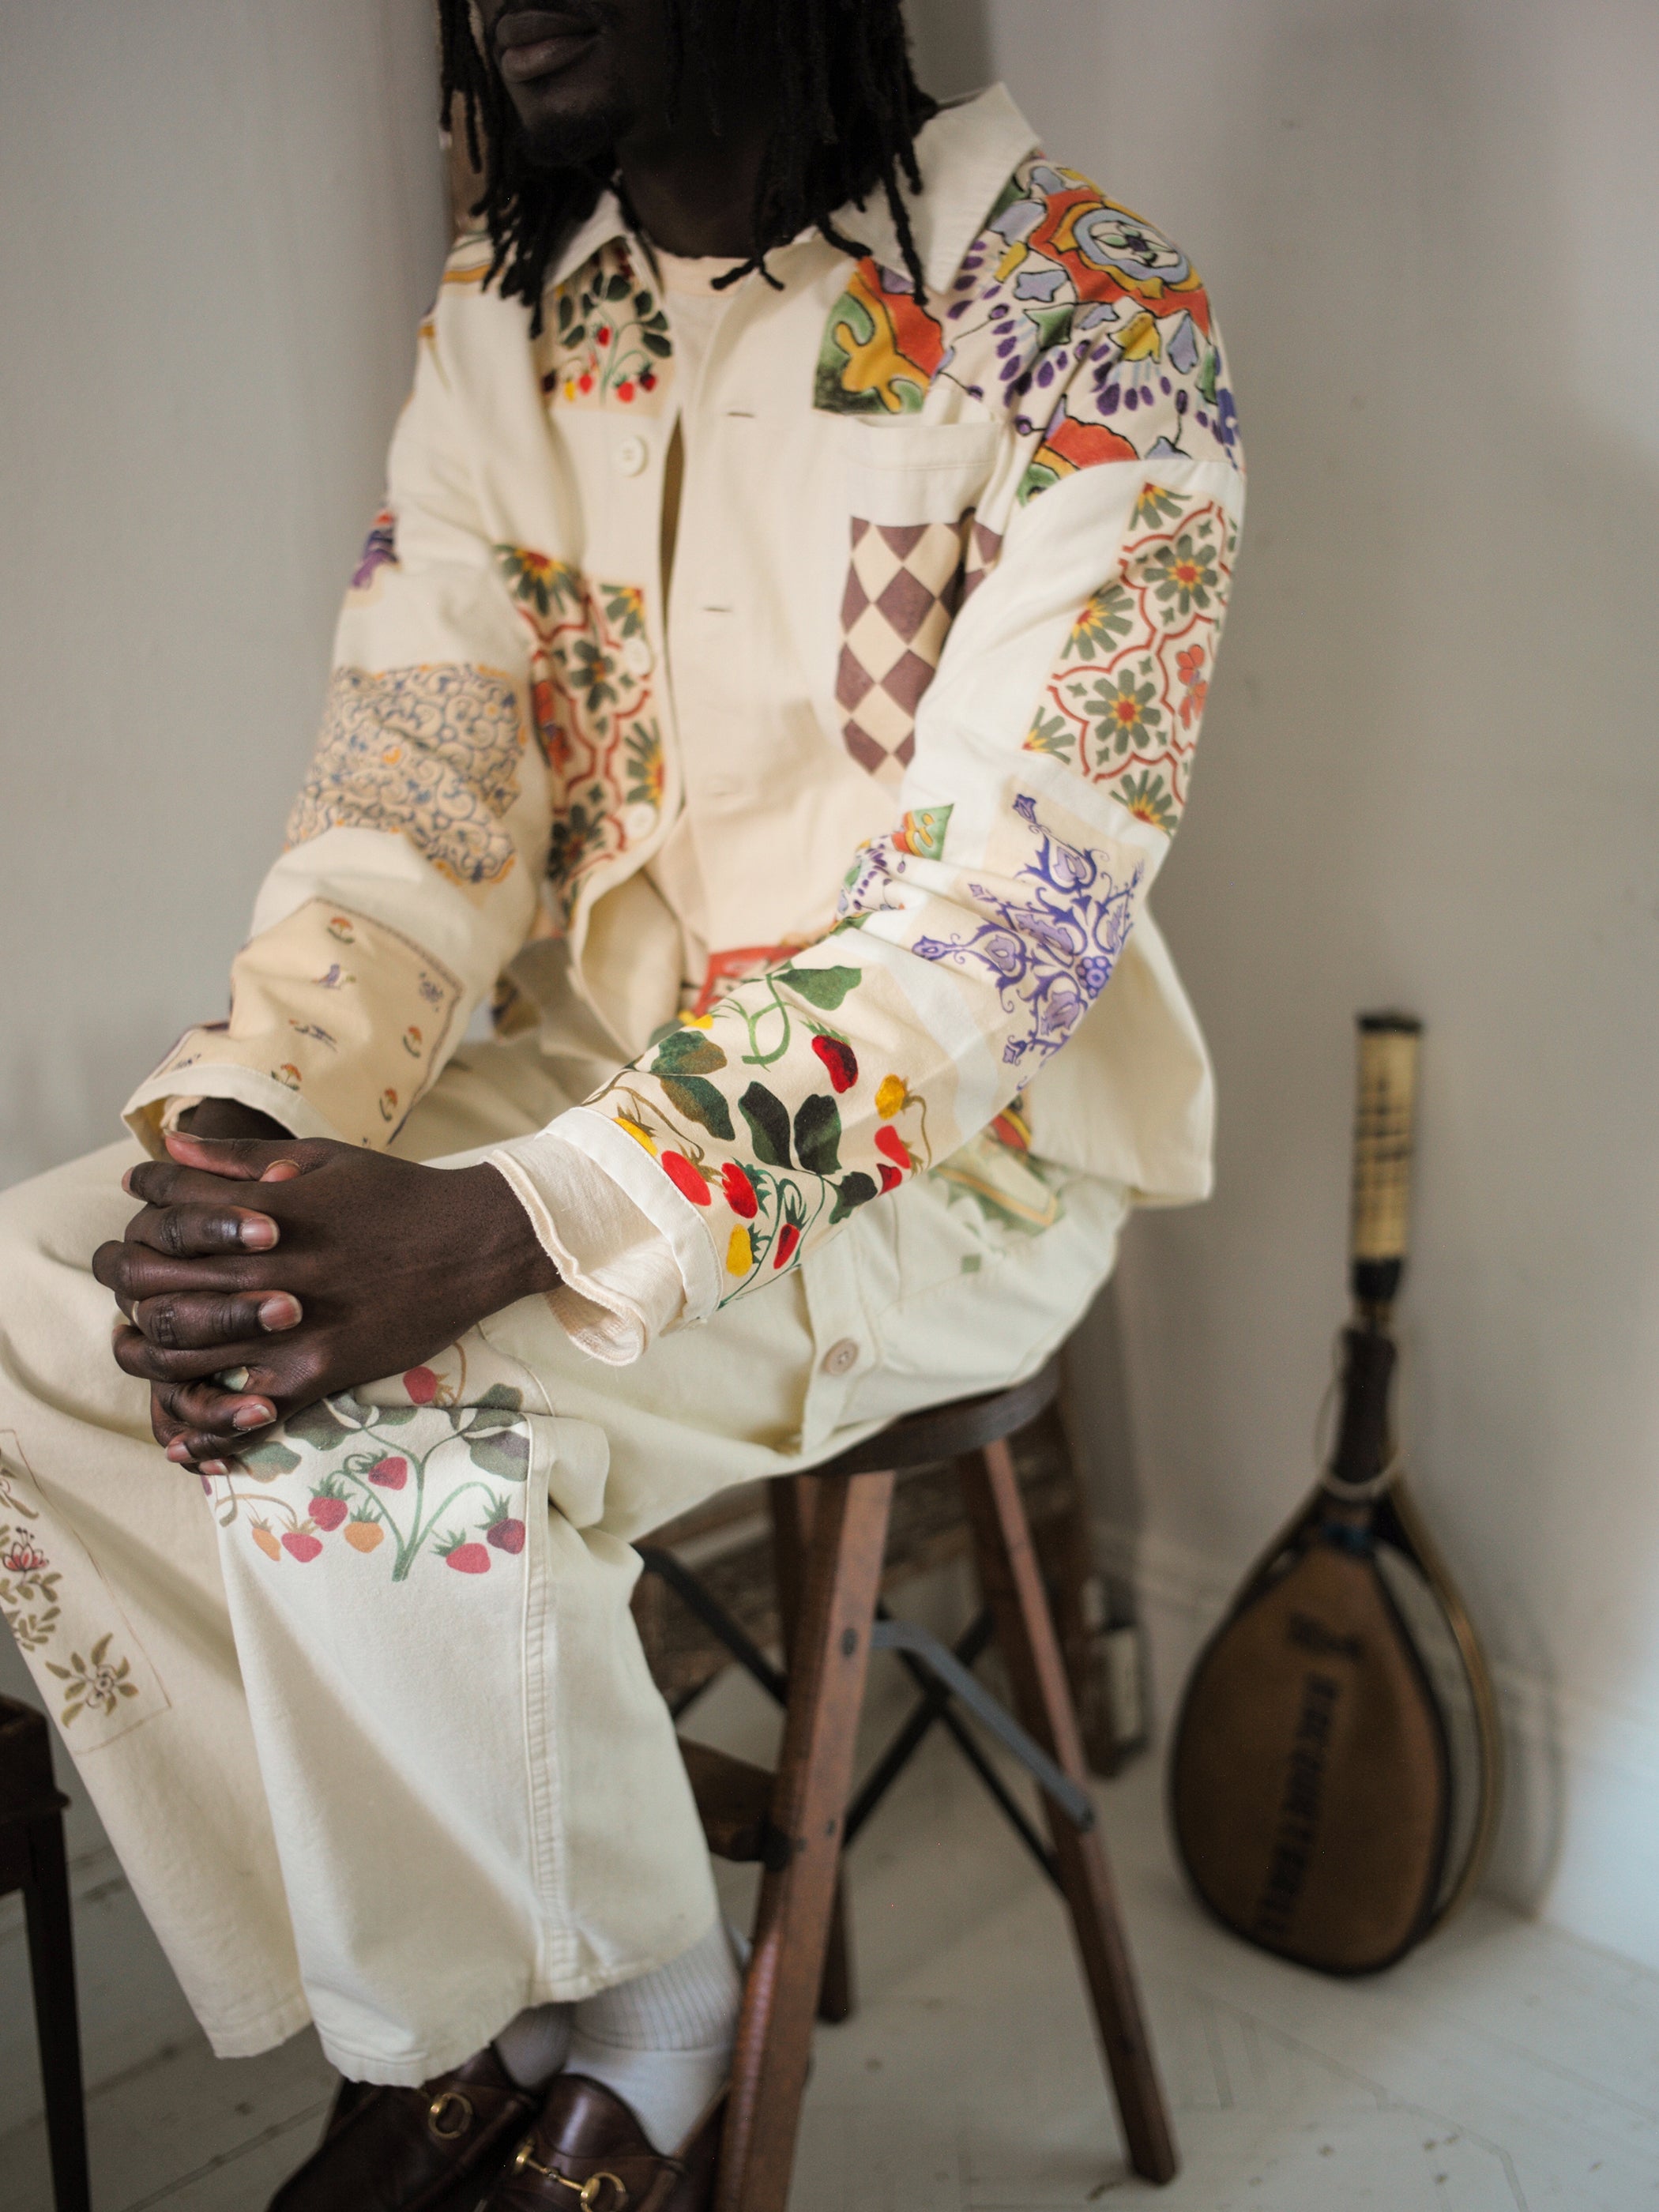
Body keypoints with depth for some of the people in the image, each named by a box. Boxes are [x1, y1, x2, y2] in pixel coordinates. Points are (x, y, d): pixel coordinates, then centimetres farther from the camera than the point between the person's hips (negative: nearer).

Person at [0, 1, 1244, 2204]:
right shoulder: (504, 306, 6)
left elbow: (1007, 910, -22)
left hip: (943, 1138, -6)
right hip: (578, 1067, 6)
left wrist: (511, 1226, -32)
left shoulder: (1084, 313, -14)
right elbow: (413, 787, 1)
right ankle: (427, 2029, 3)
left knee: (380, 1422, -29)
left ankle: (637, 2025, 2)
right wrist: (239, 1122, -19)